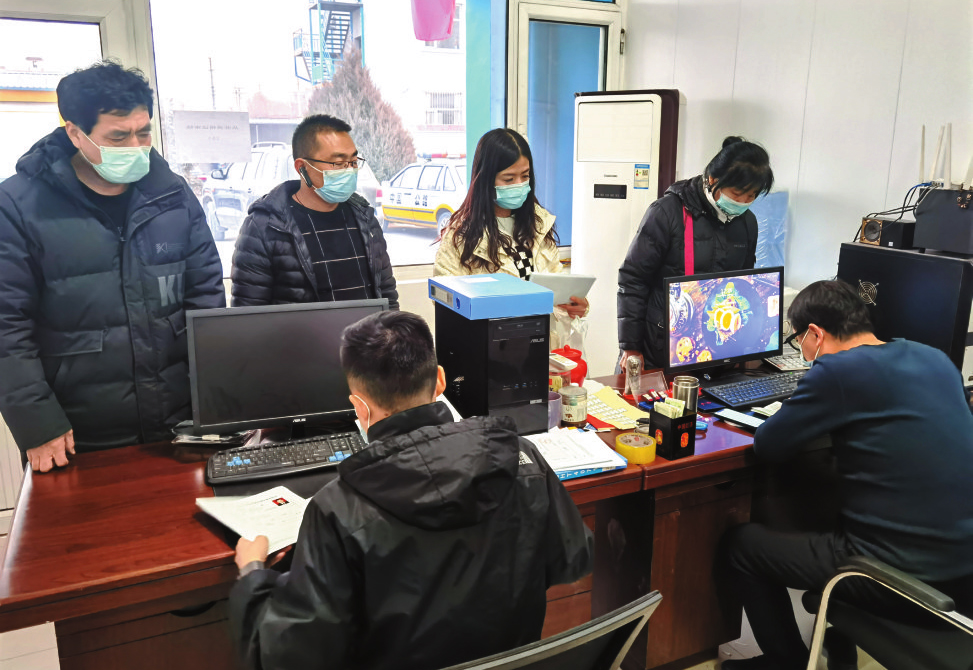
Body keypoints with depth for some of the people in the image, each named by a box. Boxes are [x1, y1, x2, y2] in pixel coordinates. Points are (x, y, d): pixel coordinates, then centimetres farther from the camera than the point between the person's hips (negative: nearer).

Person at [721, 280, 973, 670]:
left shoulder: (837, 371, -16)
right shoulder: (936, 359, 6)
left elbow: (766, 448, -9)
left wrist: (812, 415, 9)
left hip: (905, 576, -8)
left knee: (741, 543, 10)